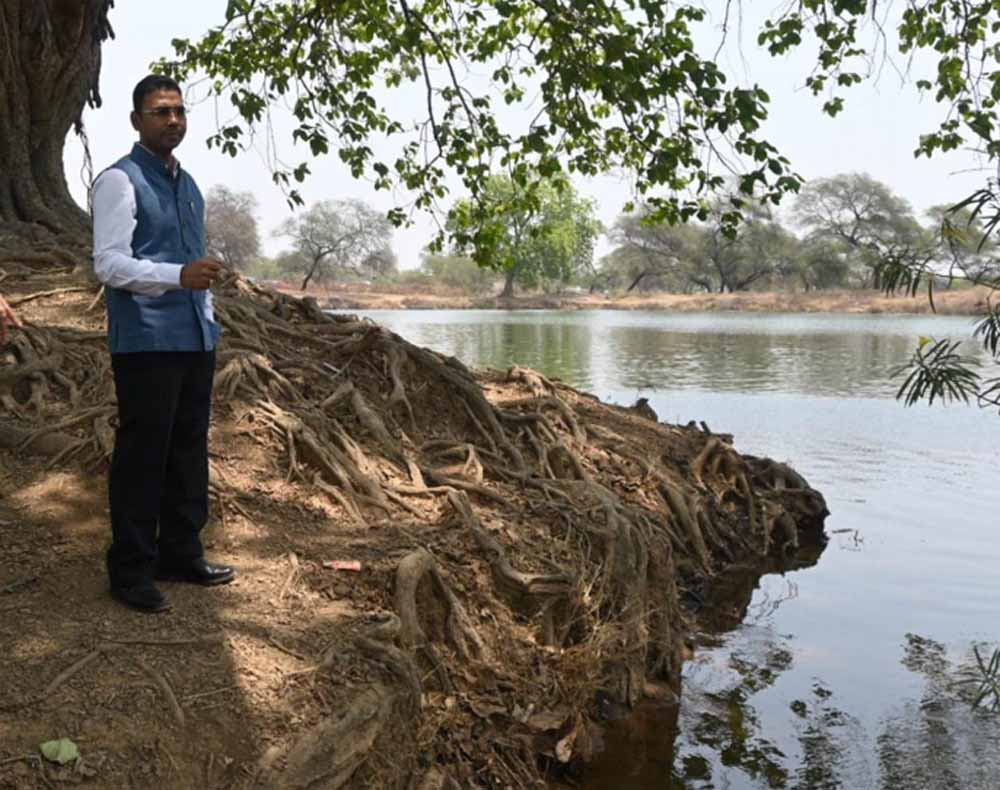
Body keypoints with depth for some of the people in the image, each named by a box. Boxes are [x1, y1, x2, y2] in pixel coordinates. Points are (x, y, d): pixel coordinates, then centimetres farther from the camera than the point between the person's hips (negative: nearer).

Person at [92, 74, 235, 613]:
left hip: (195, 339, 8)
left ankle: (180, 554, 25)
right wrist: (179, 276, -28)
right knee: (142, 454, -3)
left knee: (190, 450, 12)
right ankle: (131, 569, 8)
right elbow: (109, 263, -16)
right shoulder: (120, 181, -6)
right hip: (146, 342, -8)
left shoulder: (187, 184, 18)